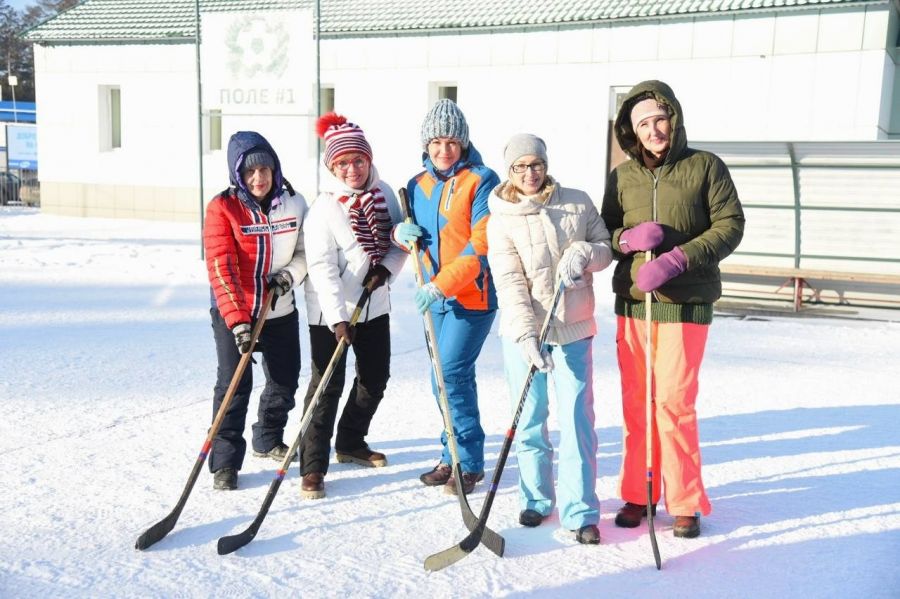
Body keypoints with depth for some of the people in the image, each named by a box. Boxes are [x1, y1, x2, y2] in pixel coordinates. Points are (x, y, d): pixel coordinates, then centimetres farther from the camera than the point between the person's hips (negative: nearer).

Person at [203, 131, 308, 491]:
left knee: (285, 380, 14)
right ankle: (225, 461, 3)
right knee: (234, 383, -11)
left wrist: (290, 274, -15)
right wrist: (237, 321, -28)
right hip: (232, 312, -4)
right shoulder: (223, 208, -13)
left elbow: (307, 252, 7)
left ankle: (268, 440, 38)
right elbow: (221, 269, -20)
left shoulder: (294, 204, -3)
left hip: (280, 311, 4)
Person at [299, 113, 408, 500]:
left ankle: (351, 442, 37)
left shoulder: (384, 193, 0)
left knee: (375, 378, 17)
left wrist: (387, 266, -13)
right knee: (328, 385, -5)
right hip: (331, 311, -6)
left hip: (375, 305, 7)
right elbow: (322, 268, -21)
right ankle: (313, 467, 4)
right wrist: (337, 318, -26)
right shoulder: (323, 209, -16)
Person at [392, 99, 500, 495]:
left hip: (474, 294, -7)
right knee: (449, 378, 13)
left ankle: (469, 463, 4)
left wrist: (441, 284, -22)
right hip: (437, 297, 7)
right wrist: (400, 233, -6)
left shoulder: (481, 181, -10)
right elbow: (410, 235, 19)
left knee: (451, 374, -11)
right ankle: (453, 457, 26)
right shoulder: (417, 185, 9)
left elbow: (482, 244, -18)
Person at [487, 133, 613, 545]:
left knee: (577, 421, -2)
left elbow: (607, 247, 9)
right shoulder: (501, 222, -3)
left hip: (573, 329, 1)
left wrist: (584, 253, -14)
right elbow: (510, 284, -12)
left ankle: (580, 512, 8)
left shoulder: (578, 203, 3)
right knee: (529, 421, 9)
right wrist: (526, 335, -23)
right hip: (522, 333, 0)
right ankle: (536, 499, 28)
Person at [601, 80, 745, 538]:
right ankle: (637, 494, 23)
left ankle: (684, 503, 11)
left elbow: (730, 225, -7)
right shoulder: (621, 177, 7)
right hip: (631, 303, 4)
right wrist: (629, 238, -13)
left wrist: (677, 259, -20)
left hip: (685, 305, -3)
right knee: (636, 404, 9)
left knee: (674, 403, -5)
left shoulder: (705, 166, -3)